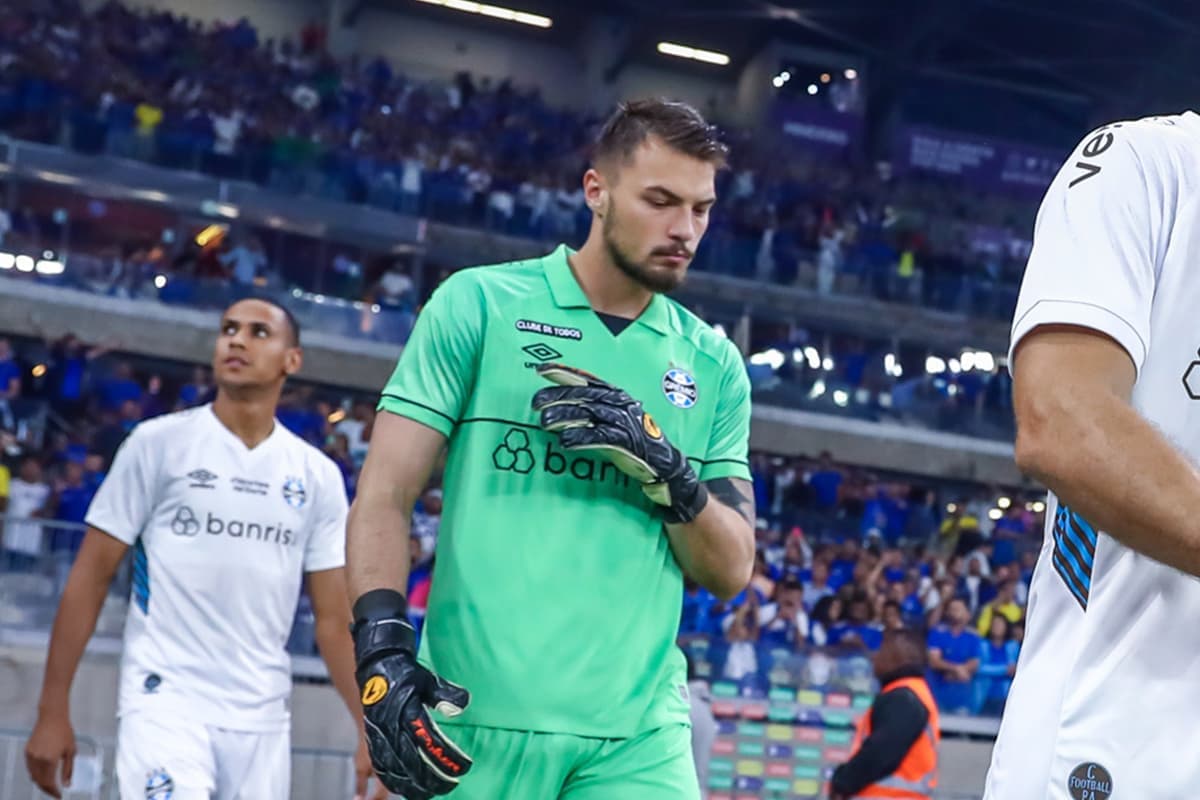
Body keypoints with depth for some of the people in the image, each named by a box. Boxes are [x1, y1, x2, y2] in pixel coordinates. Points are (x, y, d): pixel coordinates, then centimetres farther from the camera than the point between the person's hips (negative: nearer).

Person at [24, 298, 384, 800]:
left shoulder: (319, 476, 8)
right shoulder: (159, 442, -1)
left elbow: (334, 617, 9)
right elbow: (92, 576, 0)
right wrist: (53, 710, -4)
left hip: (261, 719, 4)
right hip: (165, 702, -4)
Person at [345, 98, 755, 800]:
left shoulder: (713, 365, 12)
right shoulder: (477, 303, 3)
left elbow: (732, 571, 9)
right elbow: (386, 498, -1)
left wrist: (666, 469, -9)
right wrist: (385, 656, -14)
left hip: (637, 738, 2)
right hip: (473, 720, -2)